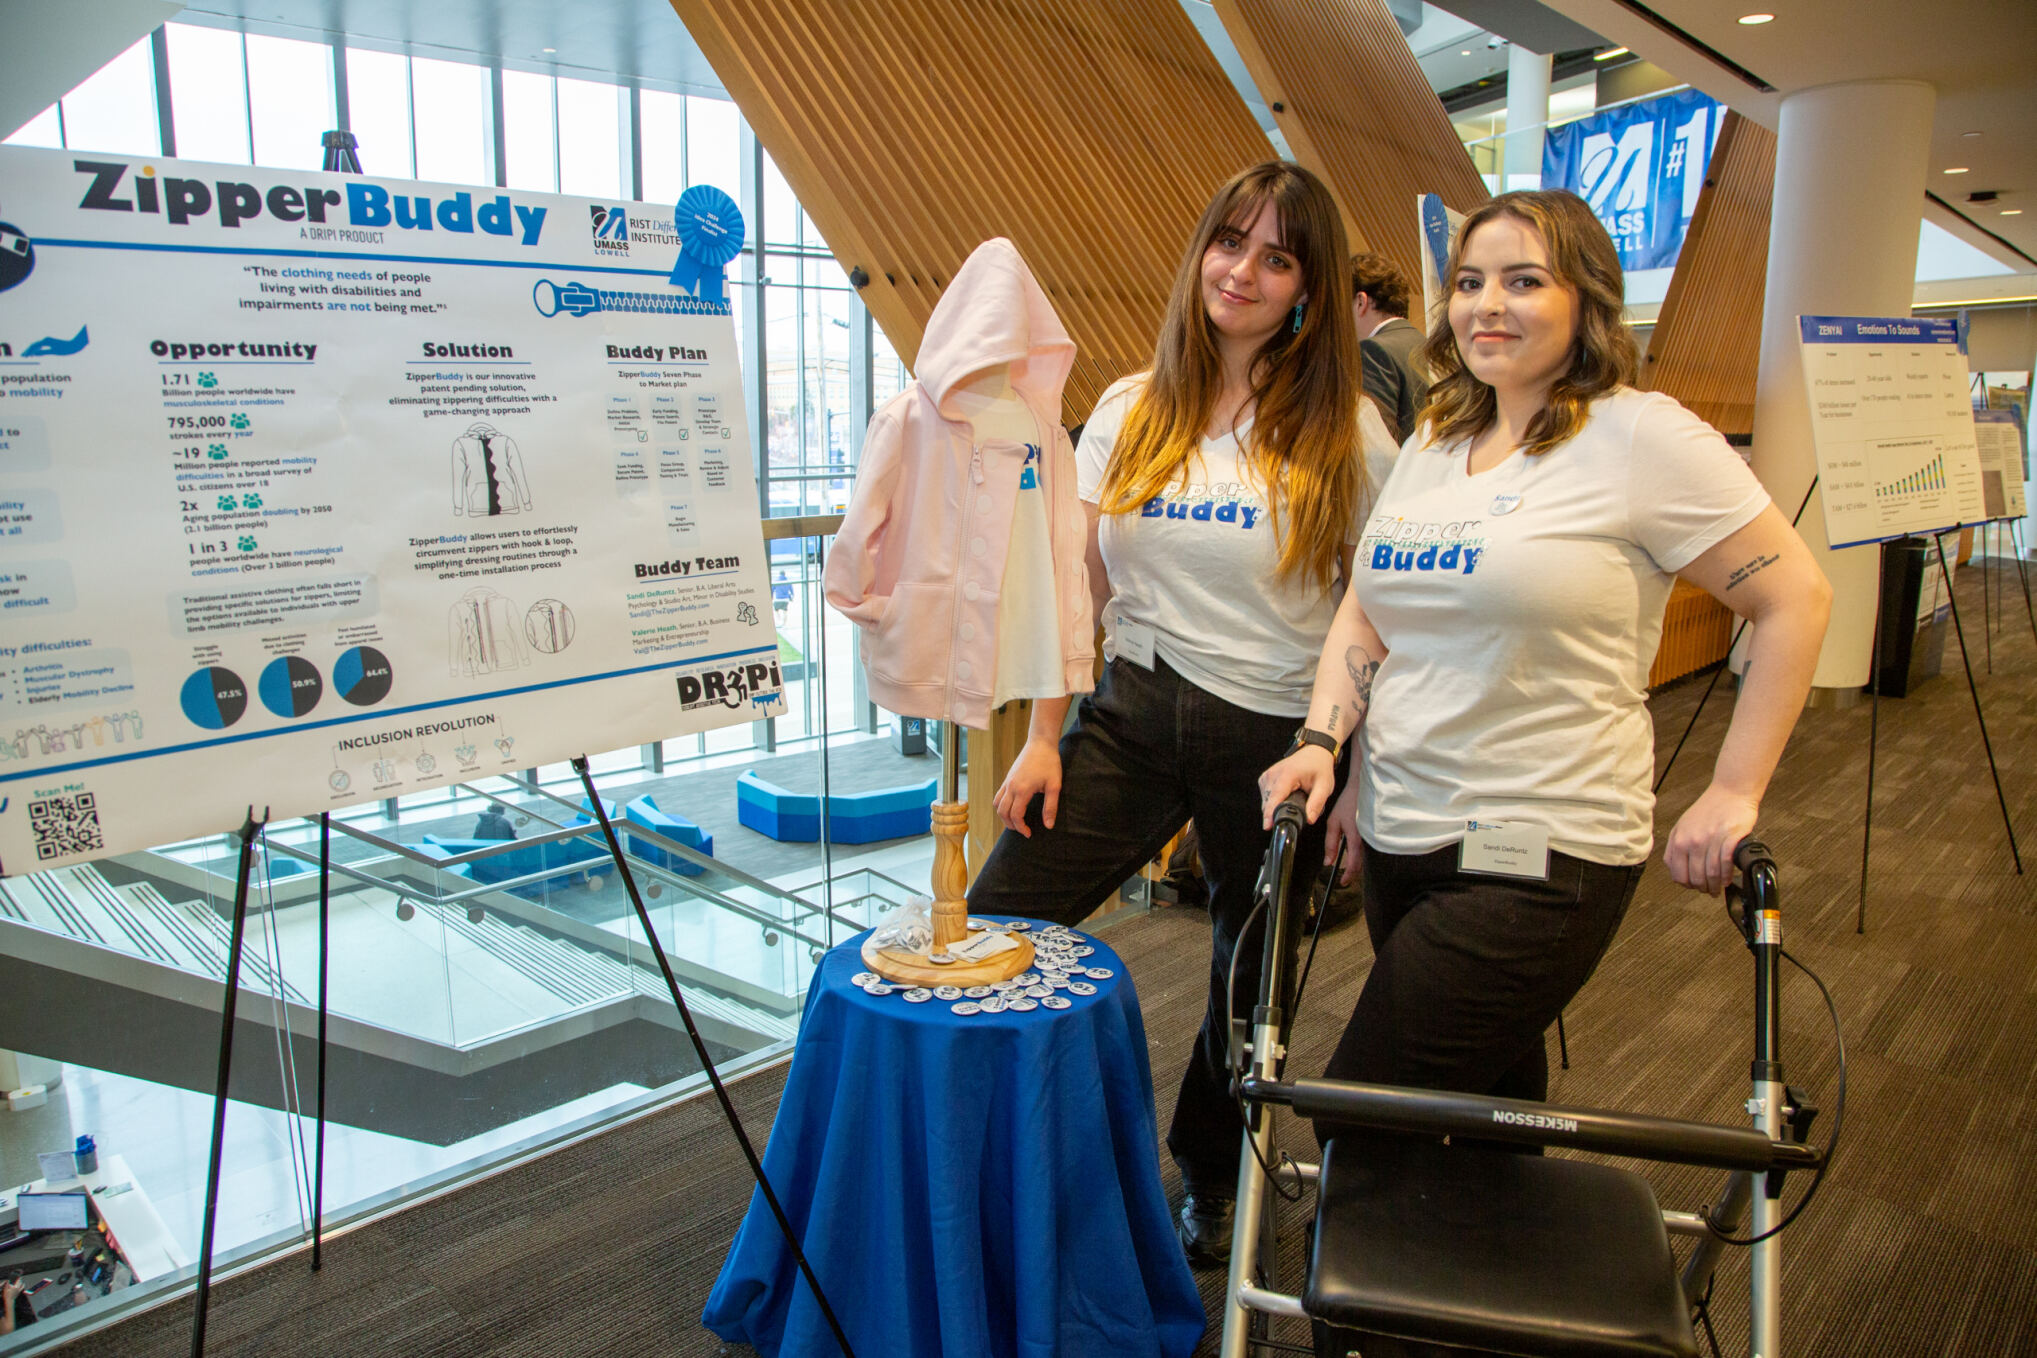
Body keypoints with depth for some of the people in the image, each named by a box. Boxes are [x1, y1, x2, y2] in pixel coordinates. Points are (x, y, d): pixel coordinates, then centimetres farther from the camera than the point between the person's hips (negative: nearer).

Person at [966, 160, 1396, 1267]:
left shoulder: (1345, 432, -4)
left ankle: (1207, 1180, 42)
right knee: (985, 936, -6)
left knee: (1251, 979, 13)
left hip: (1279, 739, -2)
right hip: (1132, 716, 2)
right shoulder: (1130, 411, 5)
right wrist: (1041, 739, 2)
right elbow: (1076, 586, 6)